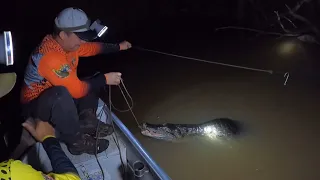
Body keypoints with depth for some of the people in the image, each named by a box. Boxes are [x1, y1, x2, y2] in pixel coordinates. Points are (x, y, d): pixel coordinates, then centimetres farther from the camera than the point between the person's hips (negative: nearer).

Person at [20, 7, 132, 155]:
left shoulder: (66, 43, -7)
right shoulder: (49, 56, -33)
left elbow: (93, 47, 10)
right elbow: (77, 90, -32)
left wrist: (118, 47, 5)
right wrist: (104, 79, -22)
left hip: (60, 101, 9)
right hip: (35, 106, -9)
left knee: (94, 80, 8)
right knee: (60, 93, -41)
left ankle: (87, 120, -4)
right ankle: (76, 140, -20)